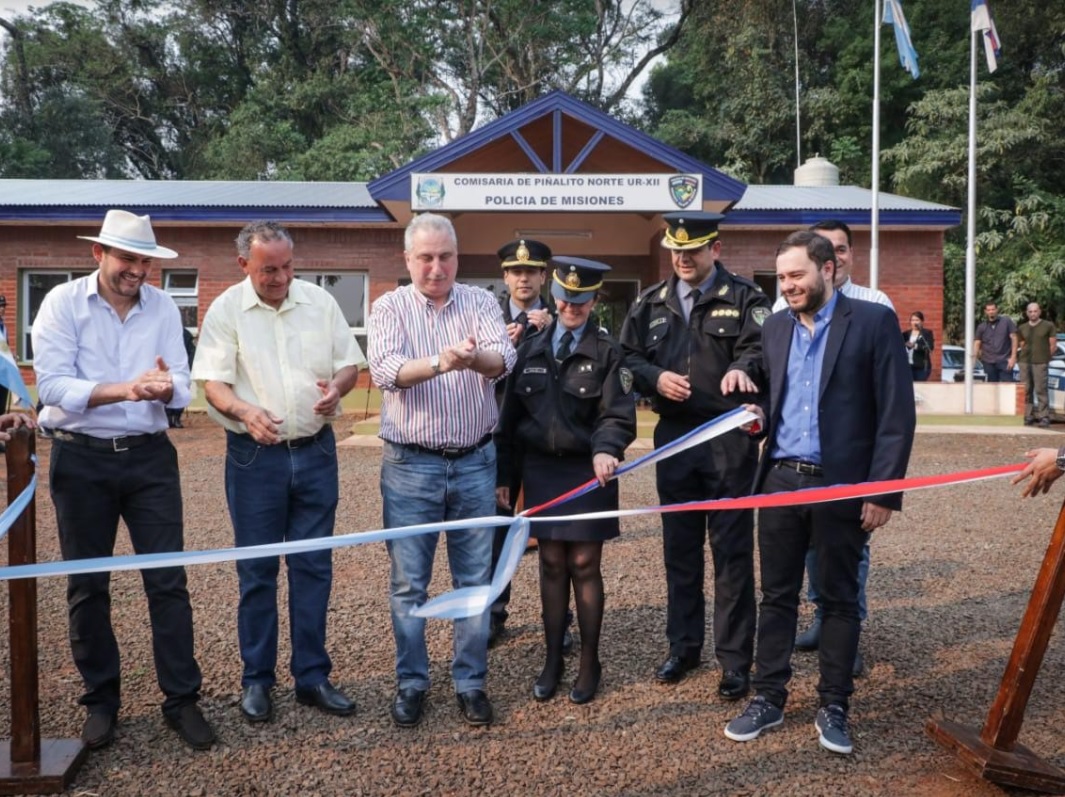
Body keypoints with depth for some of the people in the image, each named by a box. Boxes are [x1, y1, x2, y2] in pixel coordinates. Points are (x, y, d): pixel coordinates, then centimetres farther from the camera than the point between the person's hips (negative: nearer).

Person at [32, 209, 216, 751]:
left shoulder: (163, 307, 3)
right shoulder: (62, 303, -5)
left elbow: (181, 385, -4)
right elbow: (52, 385, -15)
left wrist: (165, 387, -28)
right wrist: (123, 390, -28)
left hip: (149, 456, 2)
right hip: (81, 459, -1)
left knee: (168, 580, 1)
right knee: (87, 585, 9)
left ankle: (182, 699, 11)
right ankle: (100, 700, 24)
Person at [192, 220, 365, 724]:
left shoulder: (319, 301, 4)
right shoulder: (226, 310, -3)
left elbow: (350, 364, 8)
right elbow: (213, 384, -7)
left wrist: (337, 388, -16)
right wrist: (246, 411, -28)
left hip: (315, 451, 2)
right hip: (255, 455, -2)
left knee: (313, 567, 8)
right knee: (257, 570, 6)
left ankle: (312, 676, 19)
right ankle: (257, 680, 20)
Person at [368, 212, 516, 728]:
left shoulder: (480, 303, 3)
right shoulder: (390, 308, -1)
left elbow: (503, 359, -15)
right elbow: (385, 372, -19)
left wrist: (474, 359, -39)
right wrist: (439, 363, -38)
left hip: (475, 462, 2)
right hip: (411, 465, -1)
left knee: (474, 579, 9)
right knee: (409, 583, 7)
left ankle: (471, 682, 23)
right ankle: (410, 683, 22)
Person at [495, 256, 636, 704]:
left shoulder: (607, 353, -1)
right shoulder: (530, 350, 9)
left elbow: (617, 415, -11)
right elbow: (511, 415, 10)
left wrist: (606, 450, -31)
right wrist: (504, 475, 7)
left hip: (586, 472, -3)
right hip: (541, 470, 3)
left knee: (585, 566, 3)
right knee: (552, 565, 8)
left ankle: (589, 662, 17)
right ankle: (552, 659, 20)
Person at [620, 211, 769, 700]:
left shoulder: (745, 298, 0)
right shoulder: (651, 303, 11)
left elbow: (761, 348, -13)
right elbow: (627, 357, 12)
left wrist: (744, 368, -35)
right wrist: (655, 377, -8)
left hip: (730, 438, -4)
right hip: (674, 437, 4)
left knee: (732, 551, 1)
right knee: (679, 549, 12)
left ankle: (734, 659, 11)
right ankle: (683, 647, 26)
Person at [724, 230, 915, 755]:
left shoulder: (873, 321, -5)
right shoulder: (774, 327, 10)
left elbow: (897, 412, -8)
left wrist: (884, 490, -12)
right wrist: (760, 416, -4)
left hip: (842, 485, -4)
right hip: (781, 479, 4)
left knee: (839, 598, 9)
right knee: (776, 595, 10)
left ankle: (834, 707, 22)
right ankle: (768, 698, 22)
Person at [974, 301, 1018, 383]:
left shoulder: (1007, 321, 3)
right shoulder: (981, 326, 10)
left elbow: (1014, 339, 1)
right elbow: (977, 343, 7)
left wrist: (1013, 357, -6)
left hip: (1004, 361, -2)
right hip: (988, 362, 2)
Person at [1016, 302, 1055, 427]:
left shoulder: (1048, 326, 3)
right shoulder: (1022, 328, 14)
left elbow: (1053, 345, 3)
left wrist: (1045, 358, 4)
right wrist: (1018, 356, 6)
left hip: (1040, 363, -4)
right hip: (1024, 361, 4)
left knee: (1041, 389, -8)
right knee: (1026, 390, 4)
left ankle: (1044, 416, -3)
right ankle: (1029, 416, 10)